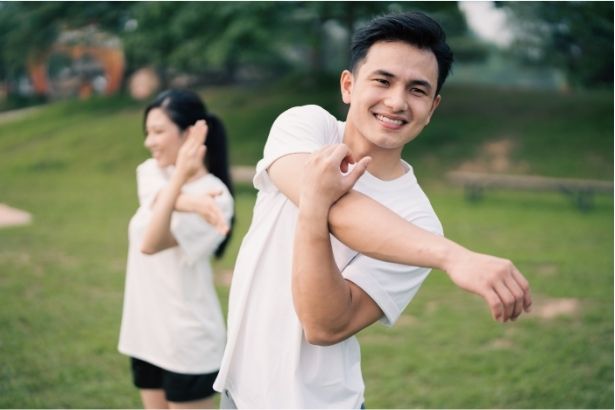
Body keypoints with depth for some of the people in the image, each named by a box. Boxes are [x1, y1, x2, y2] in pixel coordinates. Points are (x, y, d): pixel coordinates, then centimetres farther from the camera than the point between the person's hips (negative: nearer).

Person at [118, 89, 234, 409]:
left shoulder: (214, 195, -17)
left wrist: (180, 176, -37)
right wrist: (187, 201, -41)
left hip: (187, 339, -7)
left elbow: (150, 243, -28)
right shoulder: (151, 172, 5)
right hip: (146, 331, 7)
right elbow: (159, 200, -20)